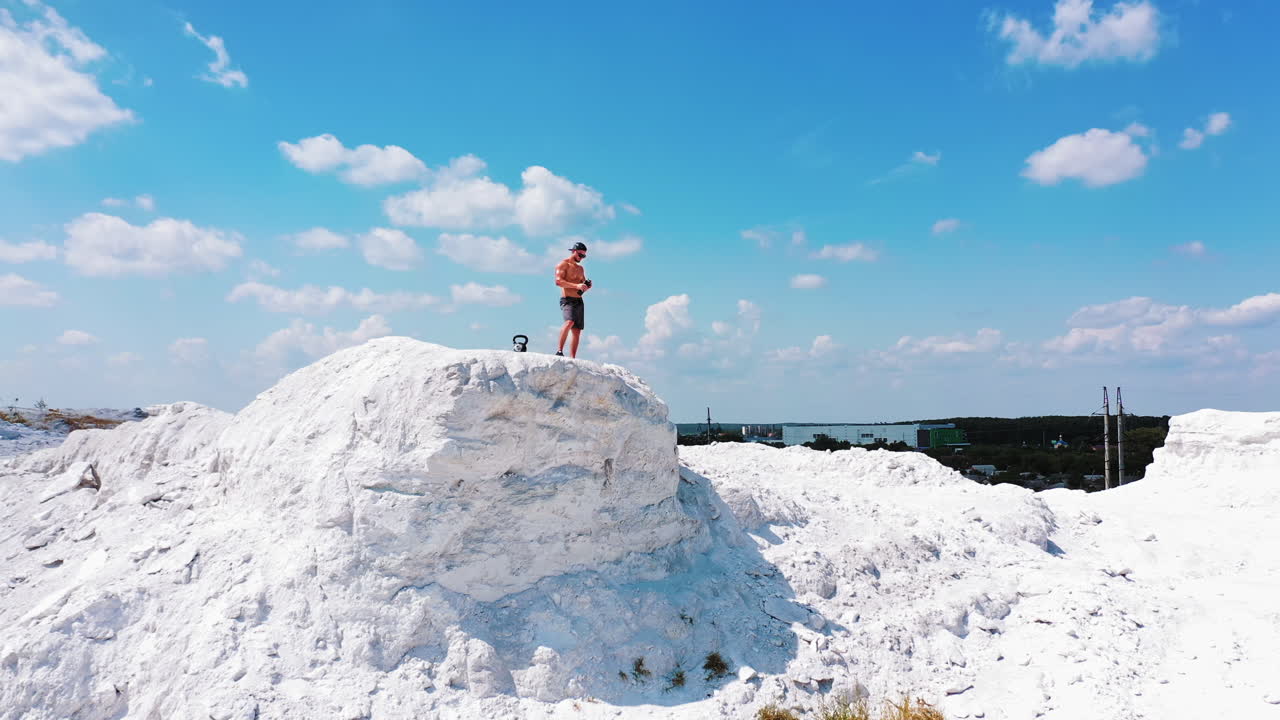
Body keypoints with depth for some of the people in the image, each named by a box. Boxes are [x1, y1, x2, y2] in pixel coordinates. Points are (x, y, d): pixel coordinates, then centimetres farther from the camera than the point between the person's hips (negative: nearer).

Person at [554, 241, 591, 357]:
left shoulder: (580, 268, 23)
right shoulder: (563, 264, -1)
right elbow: (558, 281, -15)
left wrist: (587, 286, 3)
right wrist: (576, 285, -25)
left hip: (579, 301, 8)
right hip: (567, 300, -8)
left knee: (577, 332, 2)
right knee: (570, 322, -32)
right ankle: (559, 350, -30)